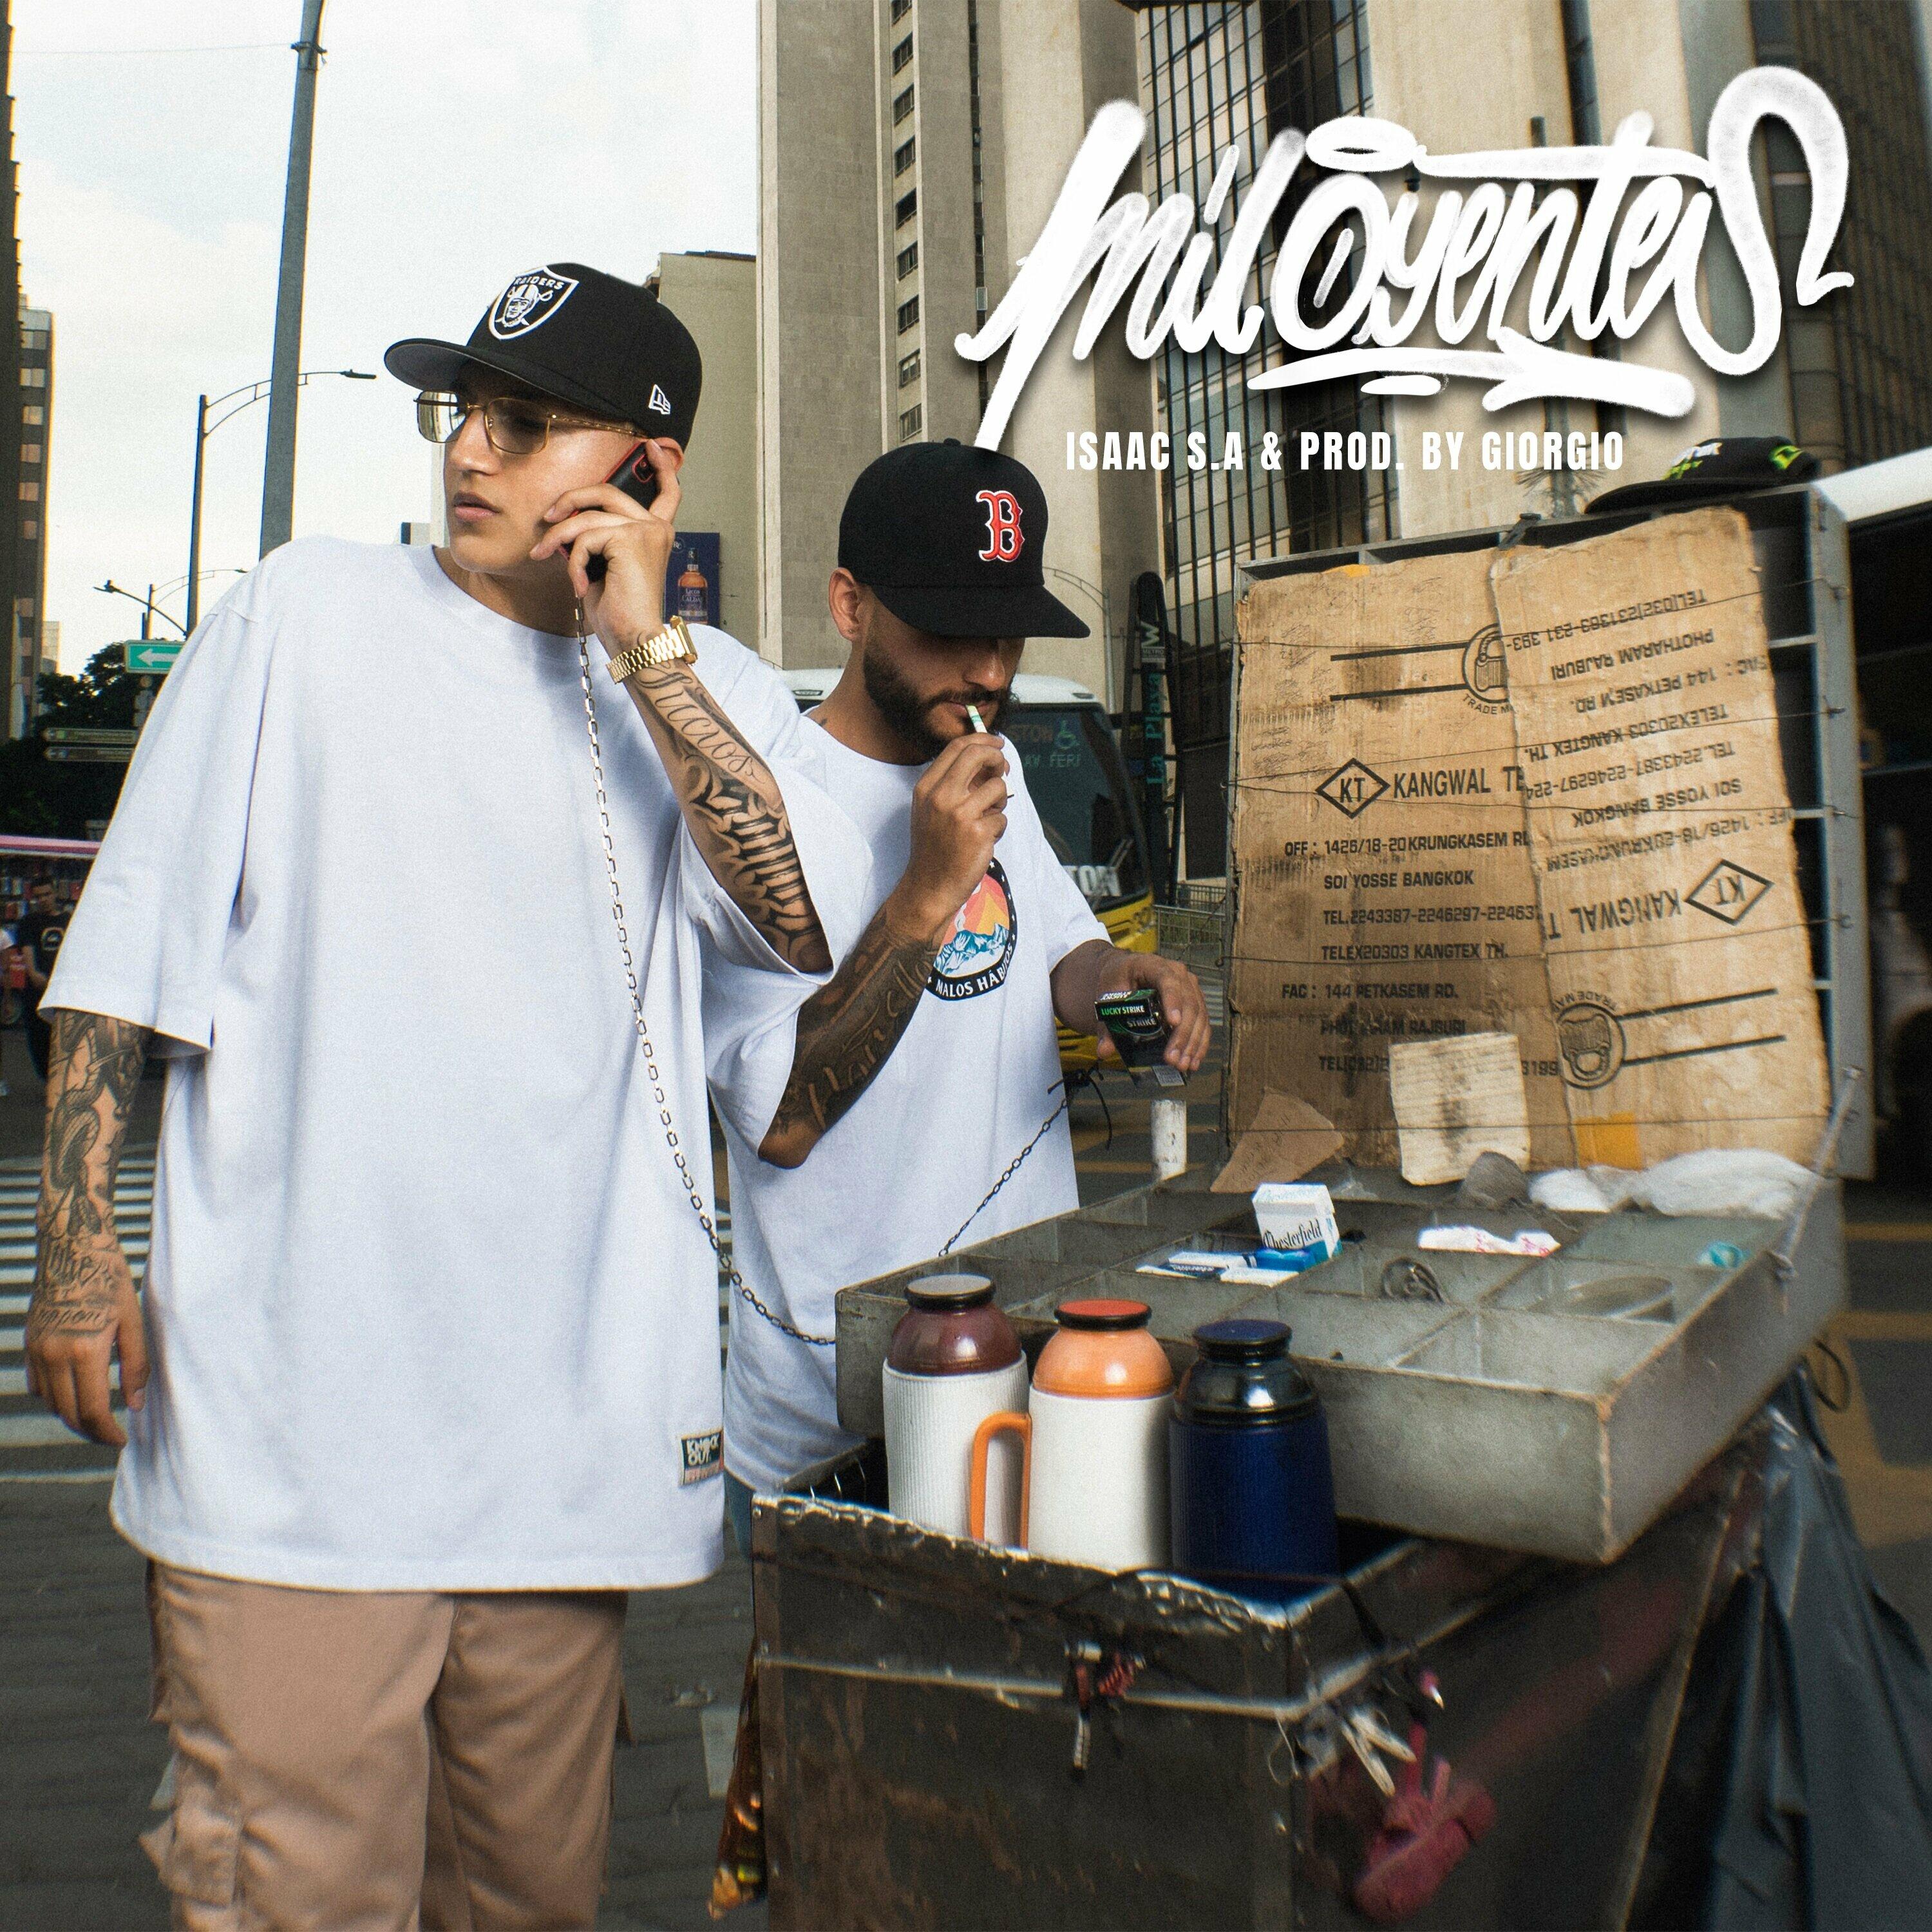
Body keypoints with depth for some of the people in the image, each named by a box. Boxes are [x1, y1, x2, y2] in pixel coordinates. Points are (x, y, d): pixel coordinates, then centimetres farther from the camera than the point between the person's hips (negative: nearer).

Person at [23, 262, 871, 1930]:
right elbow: (130, 947, 4)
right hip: (289, 1417, -1)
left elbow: (811, 930, -11)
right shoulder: (310, 614, 4)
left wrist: (644, 650, -10)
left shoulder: (717, 700, 7)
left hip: (567, 1423, 2)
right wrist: (79, 1244, -3)